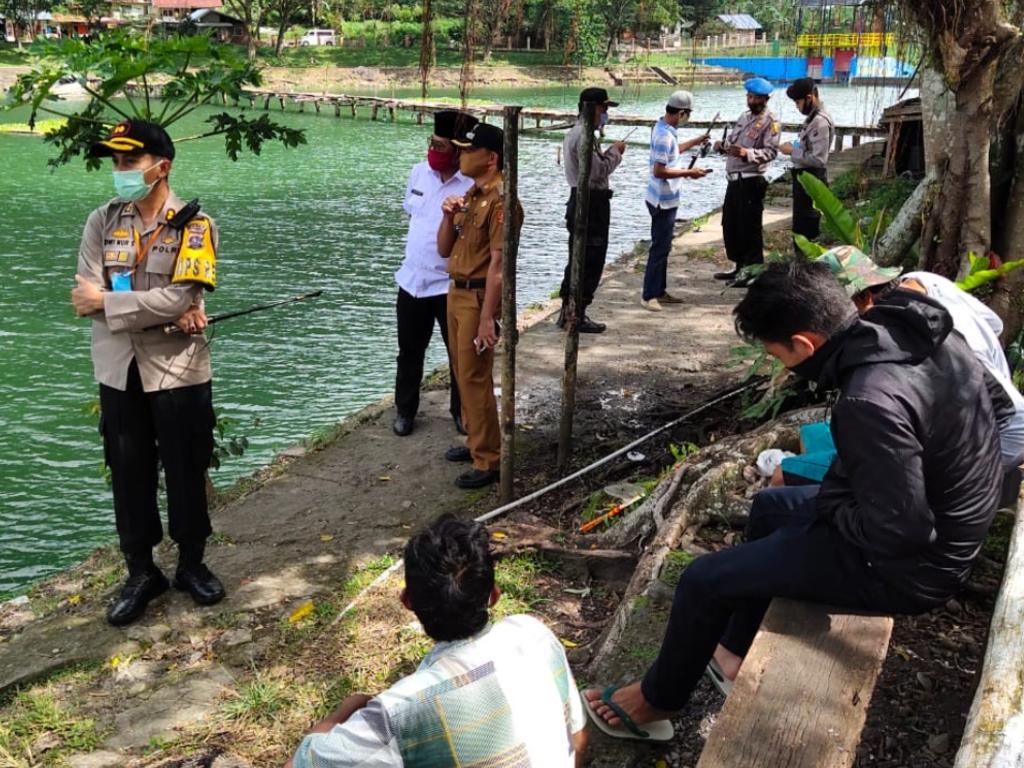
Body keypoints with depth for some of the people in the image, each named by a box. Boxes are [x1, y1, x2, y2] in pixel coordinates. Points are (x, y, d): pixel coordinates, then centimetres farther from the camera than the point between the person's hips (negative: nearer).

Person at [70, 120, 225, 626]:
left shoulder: (194, 226, -9)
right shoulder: (101, 222, 2)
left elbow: (177, 300, -19)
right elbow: (86, 296, -9)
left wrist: (107, 302, -14)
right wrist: (164, 313, -18)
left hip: (177, 369, -3)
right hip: (119, 370, 3)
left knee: (185, 471, 9)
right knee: (128, 473, 12)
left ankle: (191, 564, 28)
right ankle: (141, 572, 27)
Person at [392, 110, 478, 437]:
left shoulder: (473, 185, -18)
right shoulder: (419, 172, 1)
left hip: (452, 283, -5)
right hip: (412, 279, 5)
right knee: (409, 351, 16)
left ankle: (461, 411, 30)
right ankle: (404, 410, 32)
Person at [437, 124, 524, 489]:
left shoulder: (500, 201, -17)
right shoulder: (470, 195, 12)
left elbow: (497, 263, -21)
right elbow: (444, 250, 14)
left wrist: (487, 318, -24)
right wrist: (448, 215, -5)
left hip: (478, 297, -9)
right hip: (456, 292, 9)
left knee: (475, 379, -6)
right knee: (464, 375, 17)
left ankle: (488, 461, 2)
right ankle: (475, 441, 31)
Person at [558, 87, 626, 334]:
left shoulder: (573, 133, 17)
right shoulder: (584, 135, -17)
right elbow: (598, 171, -21)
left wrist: (609, 153, 8)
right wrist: (615, 151, -7)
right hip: (592, 203, -11)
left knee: (578, 259, 15)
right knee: (591, 261, -5)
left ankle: (567, 312, 20)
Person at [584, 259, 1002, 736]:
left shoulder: (871, 401, -35)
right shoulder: (914, 330, -6)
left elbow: (899, 533, -31)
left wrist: (828, 506, -13)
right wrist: (831, 489, 5)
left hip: (907, 565, -9)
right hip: (944, 517, 9)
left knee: (704, 580, 1)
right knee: (770, 508, 29)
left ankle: (658, 698, 27)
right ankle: (737, 650, 43)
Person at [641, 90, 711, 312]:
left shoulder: (663, 128, 7)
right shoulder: (665, 135, -23)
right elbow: (659, 171, -26)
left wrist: (693, 143, 34)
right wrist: (689, 173, -19)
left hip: (665, 198, 10)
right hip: (664, 200, -10)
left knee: (662, 246, 16)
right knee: (660, 247, -5)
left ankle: (659, 291, 24)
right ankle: (649, 296, 0)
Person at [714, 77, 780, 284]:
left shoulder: (770, 121, -8)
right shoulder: (744, 116, 18)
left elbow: (771, 151, -18)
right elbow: (732, 140, 22)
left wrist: (747, 153, -33)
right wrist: (722, 145, -1)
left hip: (751, 181, -8)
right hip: (734, 179, 9)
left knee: (749, 228, -4)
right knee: (730, 225, 15)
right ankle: (739, 267, 27)